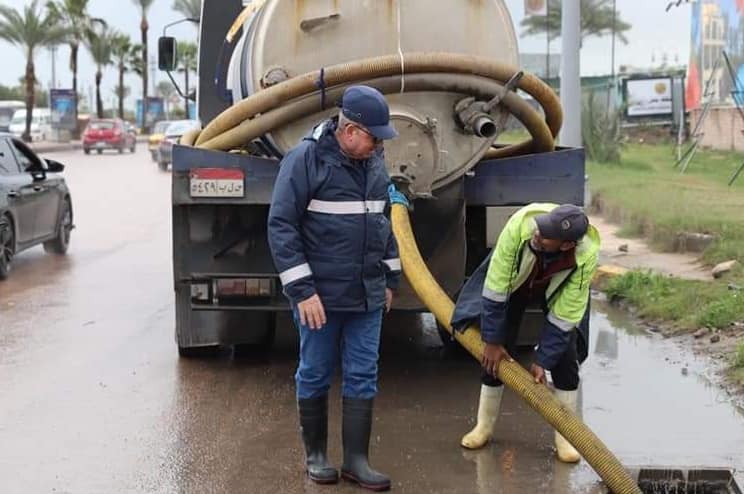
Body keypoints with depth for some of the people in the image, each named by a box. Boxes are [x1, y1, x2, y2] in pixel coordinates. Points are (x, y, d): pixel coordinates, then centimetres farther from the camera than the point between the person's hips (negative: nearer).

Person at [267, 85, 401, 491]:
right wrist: (302, 290, -17)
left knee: (363, 377, 7)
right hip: (321, 296, -6)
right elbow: (281, 226, -15)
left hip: (367, 297, 6)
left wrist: (389, 278, 18)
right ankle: (315, 454, 24)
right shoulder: (306, 159, -14)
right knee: (315, 376, 8)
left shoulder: (374, 161, 7)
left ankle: (356, 459, 15)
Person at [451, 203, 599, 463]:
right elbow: (495, 287, -31)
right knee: (495, 354, -6)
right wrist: (492, 341, -25)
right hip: (514, 280, 0)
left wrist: (543, 360, -24)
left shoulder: (586, 256, -38)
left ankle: (565, 436, 2)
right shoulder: (521, 224, -42)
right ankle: (484, 426, 11)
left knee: (565, 355, -11)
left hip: (557, 290, 0)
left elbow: (565, 315, -26)